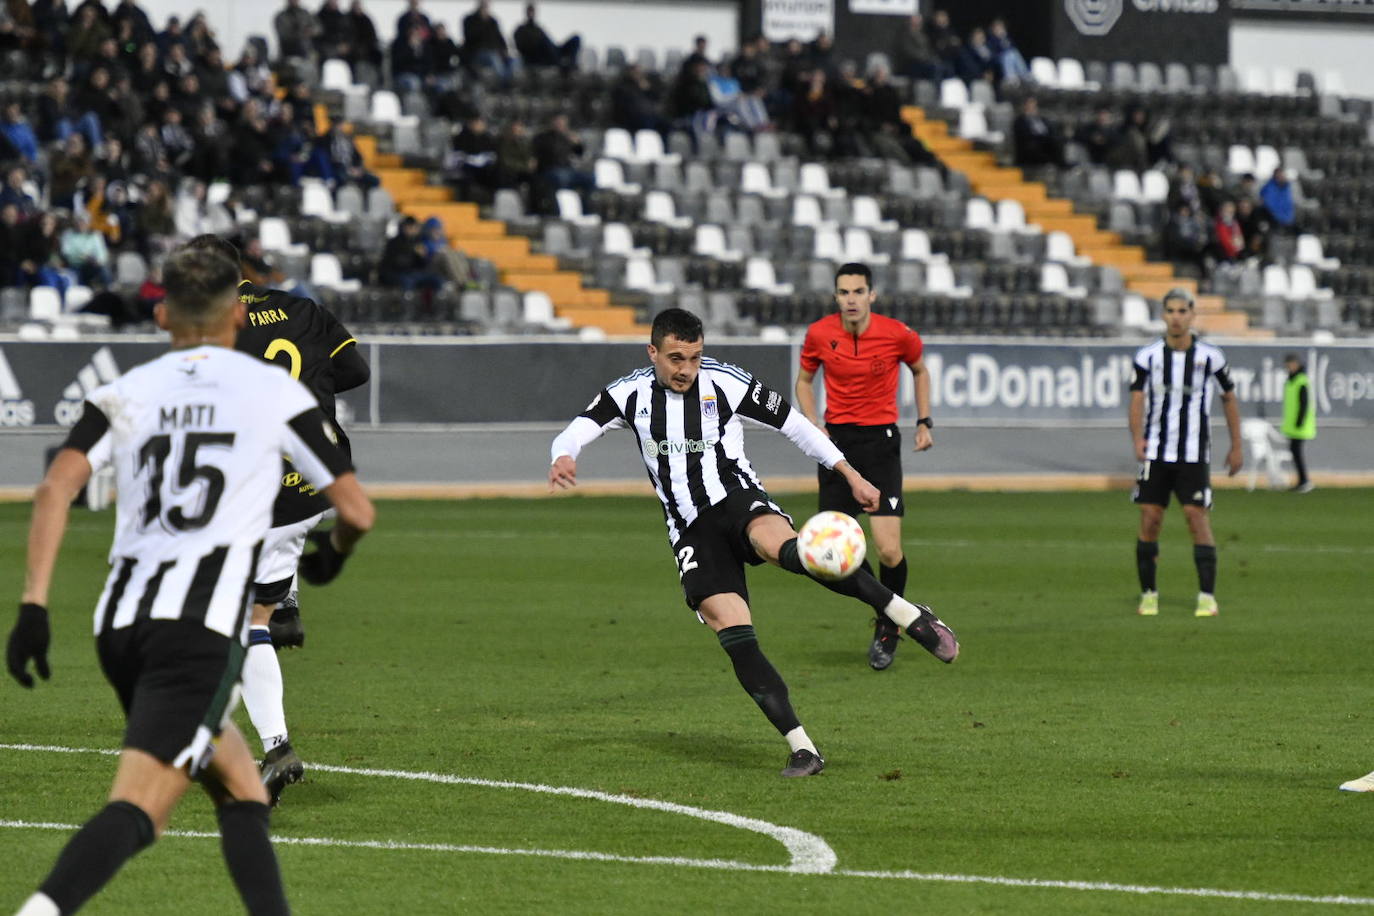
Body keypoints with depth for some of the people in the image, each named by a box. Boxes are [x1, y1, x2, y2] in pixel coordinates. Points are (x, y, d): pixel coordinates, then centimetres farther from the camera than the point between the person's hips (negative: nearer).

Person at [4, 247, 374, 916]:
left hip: (122, 620, 5)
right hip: (203, 626, -5)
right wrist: (333, 555, 33)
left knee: (239, 792, 21)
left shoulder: (125, 392, 15)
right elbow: (355, 510, 10)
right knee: (137, 810, -16)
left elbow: (57, 487, -2)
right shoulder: (274, 391, 9)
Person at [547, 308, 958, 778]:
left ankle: (909, 615, -35)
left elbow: (792, 423, 7)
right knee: (736, 639, -15)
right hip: (691, 532, 3)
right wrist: (563, 458, -31)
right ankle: (802, 749, -12)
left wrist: (851, 475, 9)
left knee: (783, 547, -39)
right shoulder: (629, 395, 4)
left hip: (738, 500, -3)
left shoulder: (726, 383, -1)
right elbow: (575, 432, -5)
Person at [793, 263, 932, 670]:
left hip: (880, 440, -2)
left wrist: (924, 422, 5)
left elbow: (919, 371, 14)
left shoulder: (898, 335, -8)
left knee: (889, 550, -12)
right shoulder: (819, 334, -4)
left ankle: (888, 627, 13)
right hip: (836, 440, 2)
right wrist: (813, 426, -2)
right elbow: (804, 380, 13)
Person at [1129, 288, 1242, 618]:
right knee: (1150, 520, -2)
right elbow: (1137, 400, -4)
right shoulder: (1148, 356, 1)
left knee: (1197, 517, -9)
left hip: (1194, 454, -1)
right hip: (1156, 452, 1)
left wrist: (1236, 447, 12)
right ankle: (1148, 595, 9)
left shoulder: (1210, 357, 0)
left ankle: (1207, 597, -6)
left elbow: (1229, 399, 12)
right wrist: (1138, 439, -21)